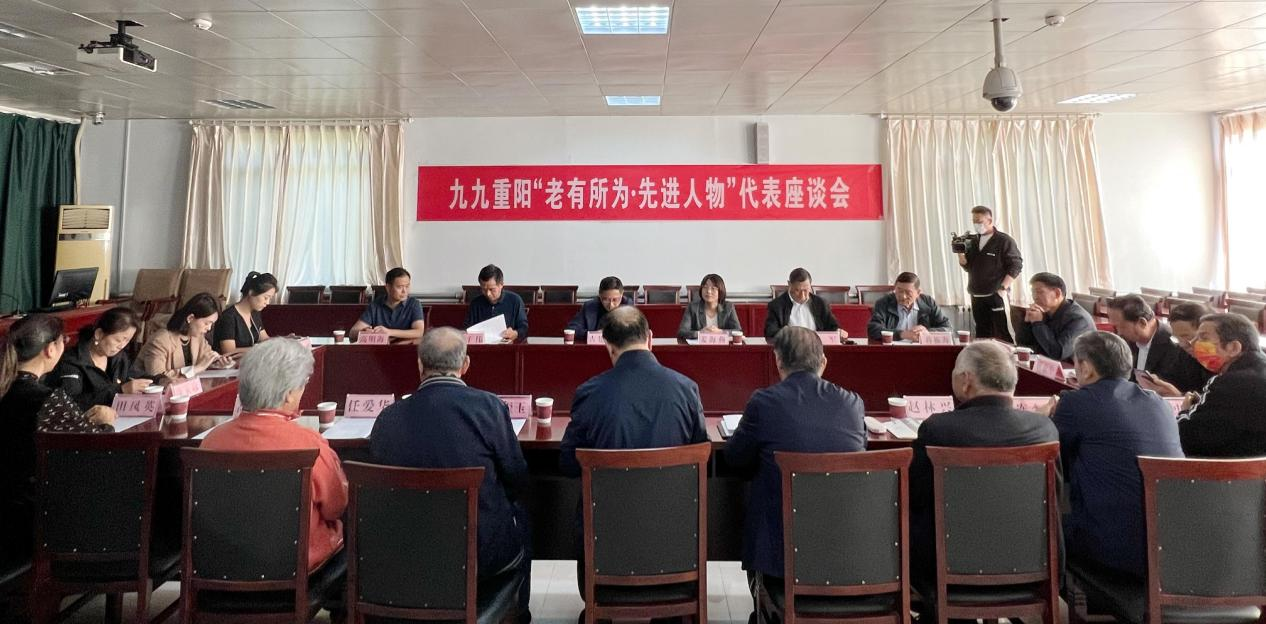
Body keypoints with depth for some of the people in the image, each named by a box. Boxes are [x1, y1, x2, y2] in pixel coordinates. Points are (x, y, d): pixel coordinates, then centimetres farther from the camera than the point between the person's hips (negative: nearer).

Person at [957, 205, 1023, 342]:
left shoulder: (1004, 241, -4)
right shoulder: (973, 241, 13)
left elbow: (1016, 266, -8)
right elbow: (967, 266, 14)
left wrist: (1003, 288, -15)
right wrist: (960, 253, -4)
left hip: (996, 296, -6)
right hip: (976, 297, 6)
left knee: (1003, 336, -5)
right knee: (982, 335, 9)